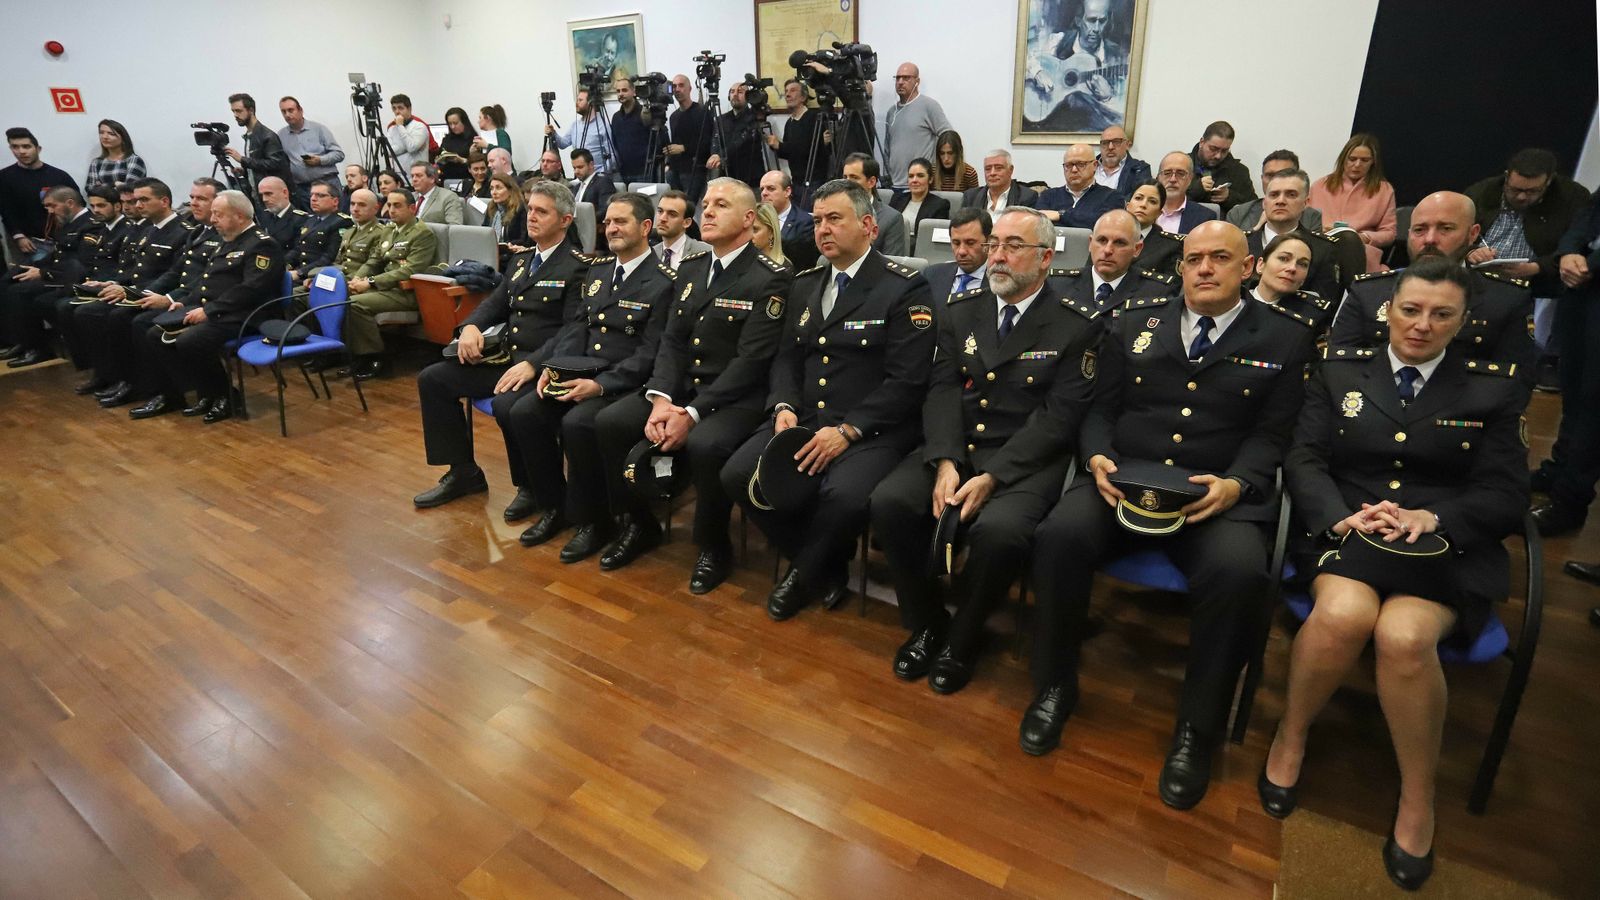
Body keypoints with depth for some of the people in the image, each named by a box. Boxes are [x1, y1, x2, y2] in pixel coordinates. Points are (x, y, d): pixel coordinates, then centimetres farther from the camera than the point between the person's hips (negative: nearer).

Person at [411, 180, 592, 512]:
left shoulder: (578, 267, -8)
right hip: (505, 357, 8)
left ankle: (534, 486, -8)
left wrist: (533, 364, -28)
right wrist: (471, 326, -5)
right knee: (431, 379, 2)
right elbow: (496, 302, 18)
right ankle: (463, 472, 10)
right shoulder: (521, 259, 17)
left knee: (507, 404, -35)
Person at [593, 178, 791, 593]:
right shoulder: (689, 268, 12)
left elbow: (750, 361, -17)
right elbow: (672, 340, 6)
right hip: (680, 389, 7)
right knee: (609, 422, -13)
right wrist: (661, 398, -12)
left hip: (736, 398, -6)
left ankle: (713, 546, -7)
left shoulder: (770, 278, -10)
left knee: (704, 444, -35)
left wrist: (693, 413, -23)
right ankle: (640, 523, 9)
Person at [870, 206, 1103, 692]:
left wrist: (991, 477, -20)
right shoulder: (960, 309, 10)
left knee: (999, 529, -33)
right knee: (888, 501, -22)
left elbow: (1058, 416, -10)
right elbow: (942, 390, 1)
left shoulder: (1077, 326, -2)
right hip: (953, 448, 4)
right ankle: (925, 623, 2)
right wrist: (946, 462, -16)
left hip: (1025, 461, -3)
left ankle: (963, 635, -2)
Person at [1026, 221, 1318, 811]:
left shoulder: (1285, 339, 11)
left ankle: (1196, 729, -10)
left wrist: (1235, 484, -16)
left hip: (1218, 494, -1)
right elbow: (1100, 409, 13)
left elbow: (1271, 436, 4)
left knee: (1239, 571, -33)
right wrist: (1098, 458, -8)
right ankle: (1055, 686, -6)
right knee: (1061, 534, -29)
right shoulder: (1133, 325, 16)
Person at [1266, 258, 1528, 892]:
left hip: (1447, 546, 0)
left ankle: (1418, 798, -9)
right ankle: (1289, 738, -8)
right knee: (1342, 615, -35)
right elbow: (1304, 461, 4)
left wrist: (1433, 518, -16)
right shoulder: (1340, 373, 14)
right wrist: (1340, 515, -16)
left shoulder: (1494, 390, 13)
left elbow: (1506, 496, 5)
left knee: (1404, 637, -33)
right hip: (1349, 533, 0)